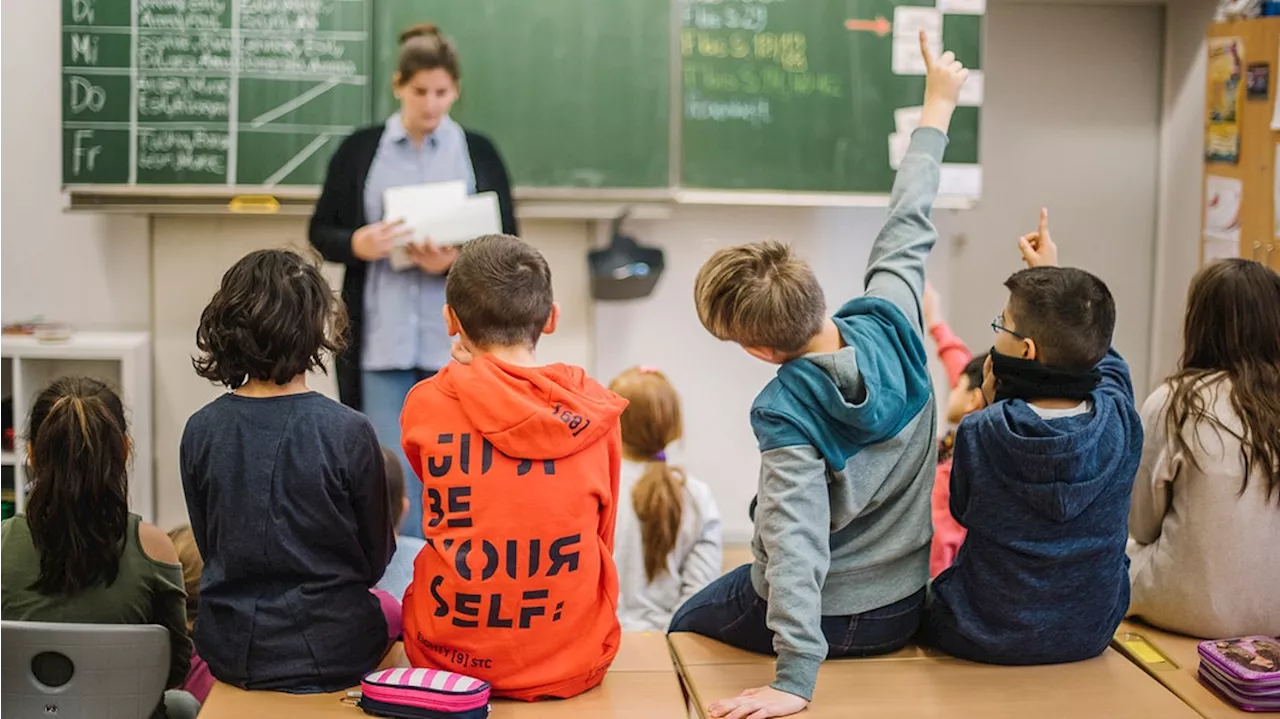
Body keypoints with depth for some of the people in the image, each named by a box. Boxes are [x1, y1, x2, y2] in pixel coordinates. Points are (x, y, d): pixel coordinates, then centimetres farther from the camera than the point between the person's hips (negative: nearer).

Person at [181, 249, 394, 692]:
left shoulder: (200, 431, -8)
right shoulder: (347, 432, -18)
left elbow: (208, 546, 5)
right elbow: (375, 560, -5)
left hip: (228, 652, 4)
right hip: (331, 654, -3)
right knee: (389, 610, 29)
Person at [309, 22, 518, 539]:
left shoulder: (479, 153, 5)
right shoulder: (359, 150, 6)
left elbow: (507, 247, 4)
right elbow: (321, 233, 8)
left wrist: (457, 262, -16)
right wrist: (357, 244, -14)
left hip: (459, 342, 0)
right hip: (382, 342, 0)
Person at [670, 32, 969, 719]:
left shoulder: (785, 411, -28)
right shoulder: (890, 320, -13)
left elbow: (796, 537, -35)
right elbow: (909, 226, 2)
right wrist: (937, 107, 17)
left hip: (823, 618, -6)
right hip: (901, 611, 6)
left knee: (686, 628, 23)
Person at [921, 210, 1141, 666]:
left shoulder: (980, 434, -24)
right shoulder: (1119, 421, -14)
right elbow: (1099, 356, 10)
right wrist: (1051, 274, 23)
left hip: (988, 640, -4)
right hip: (1090, 638, 4)